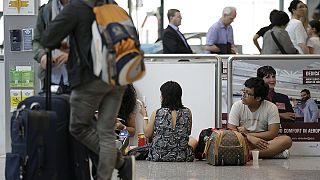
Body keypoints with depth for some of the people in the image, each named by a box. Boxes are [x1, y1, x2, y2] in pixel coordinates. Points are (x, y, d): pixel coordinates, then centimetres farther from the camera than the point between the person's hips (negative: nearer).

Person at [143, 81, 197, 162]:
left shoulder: (156, 114, -13)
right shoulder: (187, 113, -7)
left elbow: (147, 134, -1)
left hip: (157, 156, 0)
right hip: (182, 157, 1)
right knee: (193, 141, 32)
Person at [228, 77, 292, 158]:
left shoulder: (271, 108, -3)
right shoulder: (237, 106, -1)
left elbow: (273, 133, -10)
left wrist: (247, 134, -15)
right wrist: (251, 138, -24)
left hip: (263, 142, 0)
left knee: (287, 140, -27)